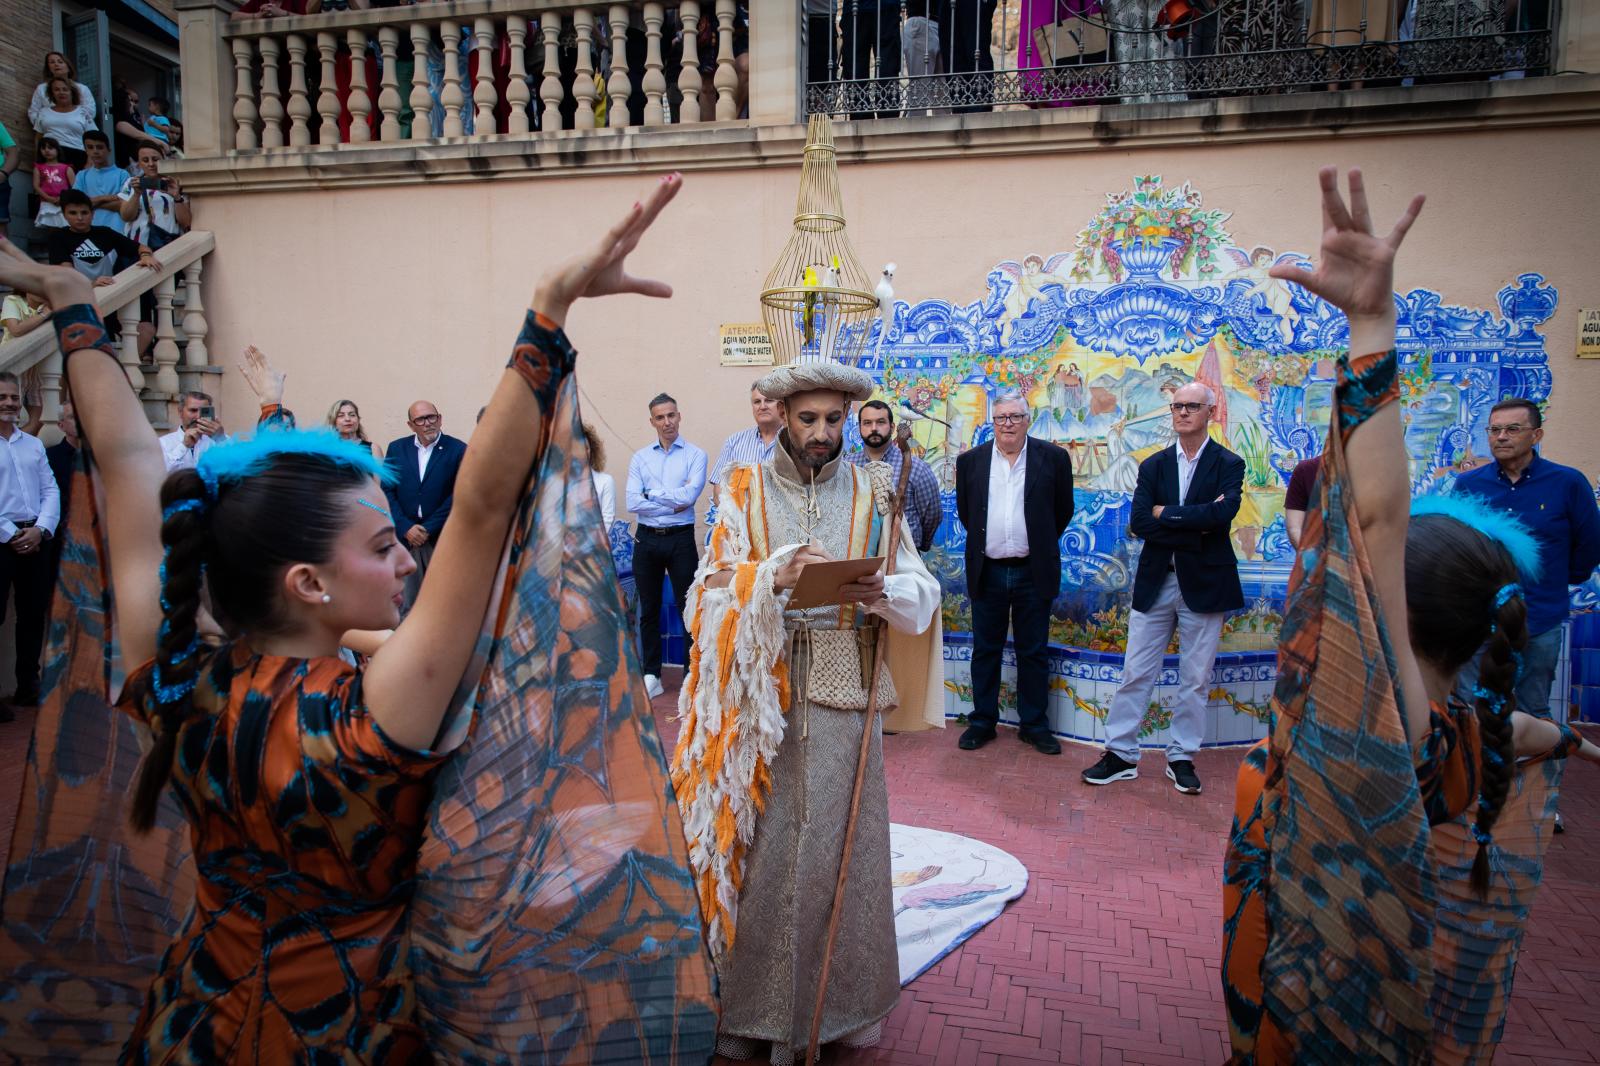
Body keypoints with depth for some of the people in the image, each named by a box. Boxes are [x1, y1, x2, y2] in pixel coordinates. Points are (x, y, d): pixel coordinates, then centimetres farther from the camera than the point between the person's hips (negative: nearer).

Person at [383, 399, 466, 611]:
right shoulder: (396, 449, 9)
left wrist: (429, 529, -10)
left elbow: (458, 495, -6)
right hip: (405, 536, 3)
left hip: (441, 538, -2)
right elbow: (387, 491, 5)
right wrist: (406, 527, -7)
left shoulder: (458, 450, -1)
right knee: (407, 604, 5)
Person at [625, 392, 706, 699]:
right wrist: (674, 503, -11)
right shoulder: (640, 458, 6)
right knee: (649, 610, 10)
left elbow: (689, 495, -16)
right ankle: (651, 676, 19)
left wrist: (652, 493, -6)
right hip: (647, 539, 3)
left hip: (681, 539, -3)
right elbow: (632, 503, -7)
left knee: (688, 609, 2)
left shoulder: (695, 455, 0)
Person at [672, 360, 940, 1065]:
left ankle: (842, 1001, 25)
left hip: (843, 693, 1)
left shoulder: (872, 496, 7)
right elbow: (715, 590, -4)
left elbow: (922, 591, 2)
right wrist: (775, 575, -22)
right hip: (761, 691, -1)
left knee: (841, 841, 7)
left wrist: (883, 593, -20)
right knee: (761, 840, 3)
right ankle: (755, 1003, 20)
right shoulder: (745, 490, 4)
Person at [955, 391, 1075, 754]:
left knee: (1033, 652, 7)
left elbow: (1062, 510, 8)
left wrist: (1040, 546, 11)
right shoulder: (971, 460, 3)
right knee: (985, 650, 10)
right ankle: (982, 721, 21)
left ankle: (1034, 724, 18)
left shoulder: (1053, 458, -2)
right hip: (987, 571, 1)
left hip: (1033, 572, -1)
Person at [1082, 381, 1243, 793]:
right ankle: (1121, 755, 13)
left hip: (1204, 584, -2)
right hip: (1155, 582, 2)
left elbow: (1223, 513, -21)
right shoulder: (1153, 466, 6)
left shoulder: (1229, 465, -1)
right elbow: (1139, 523, -7)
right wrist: (1195, 528, -16)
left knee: (1195, 679, 7)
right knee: (1135, 673, 4)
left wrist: (1165, 513, -13)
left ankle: (1182, 758, 20)